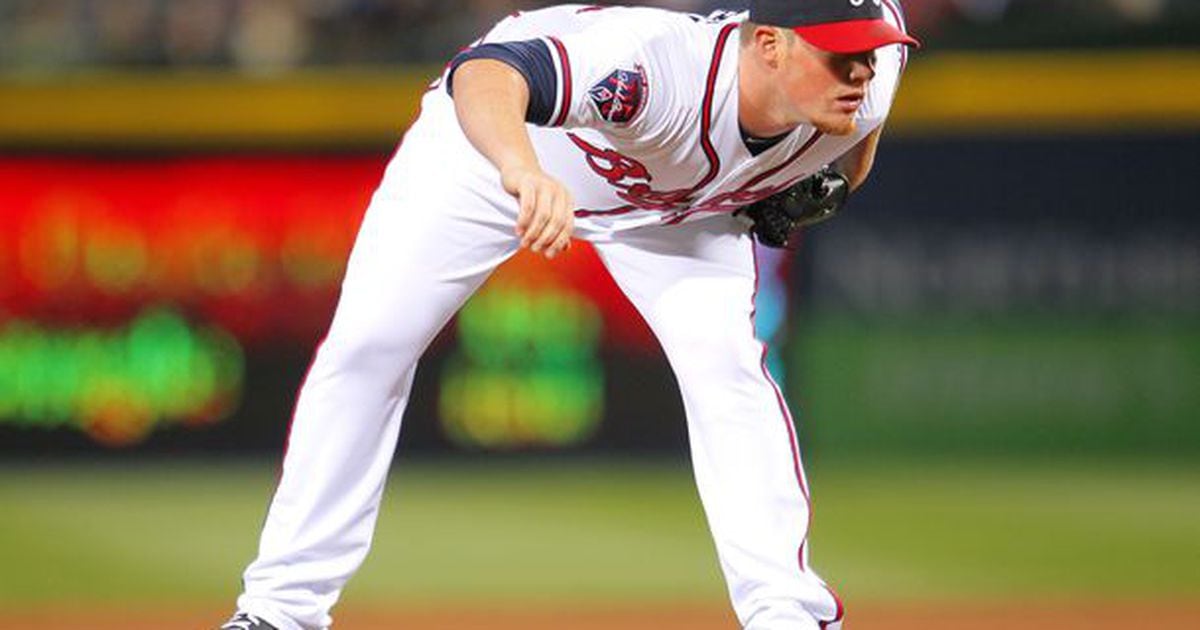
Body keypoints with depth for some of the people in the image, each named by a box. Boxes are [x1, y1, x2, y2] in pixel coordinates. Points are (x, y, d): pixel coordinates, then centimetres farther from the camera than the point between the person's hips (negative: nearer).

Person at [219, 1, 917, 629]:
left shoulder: (864, 89, -30)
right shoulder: (661, 66, -48)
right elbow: (486, 73, -64)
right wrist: (521, 169, -85)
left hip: (678, 201, 3)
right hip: (496, 135, -3)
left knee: (723, 362, -18)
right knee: (367, 344, -9)